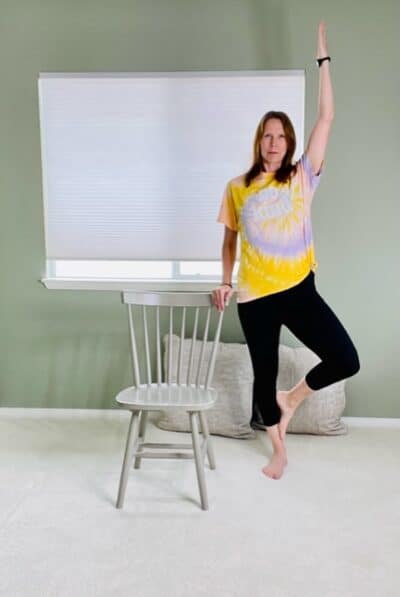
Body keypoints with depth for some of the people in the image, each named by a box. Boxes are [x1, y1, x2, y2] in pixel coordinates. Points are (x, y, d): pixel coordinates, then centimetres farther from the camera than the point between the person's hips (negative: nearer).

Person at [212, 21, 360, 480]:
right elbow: (229, 240, 13)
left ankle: (291, 399, 20)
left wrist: (323, 57, 1)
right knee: (264, 374, 9)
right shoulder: (237, 188, 4)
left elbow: (326, 118, 0)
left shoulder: (301, 178, 2)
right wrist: (225, 283, 4)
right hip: (255, 296, 0)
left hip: (299, 289, 0)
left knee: (346, 361, -9)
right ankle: (279, 452, 31)